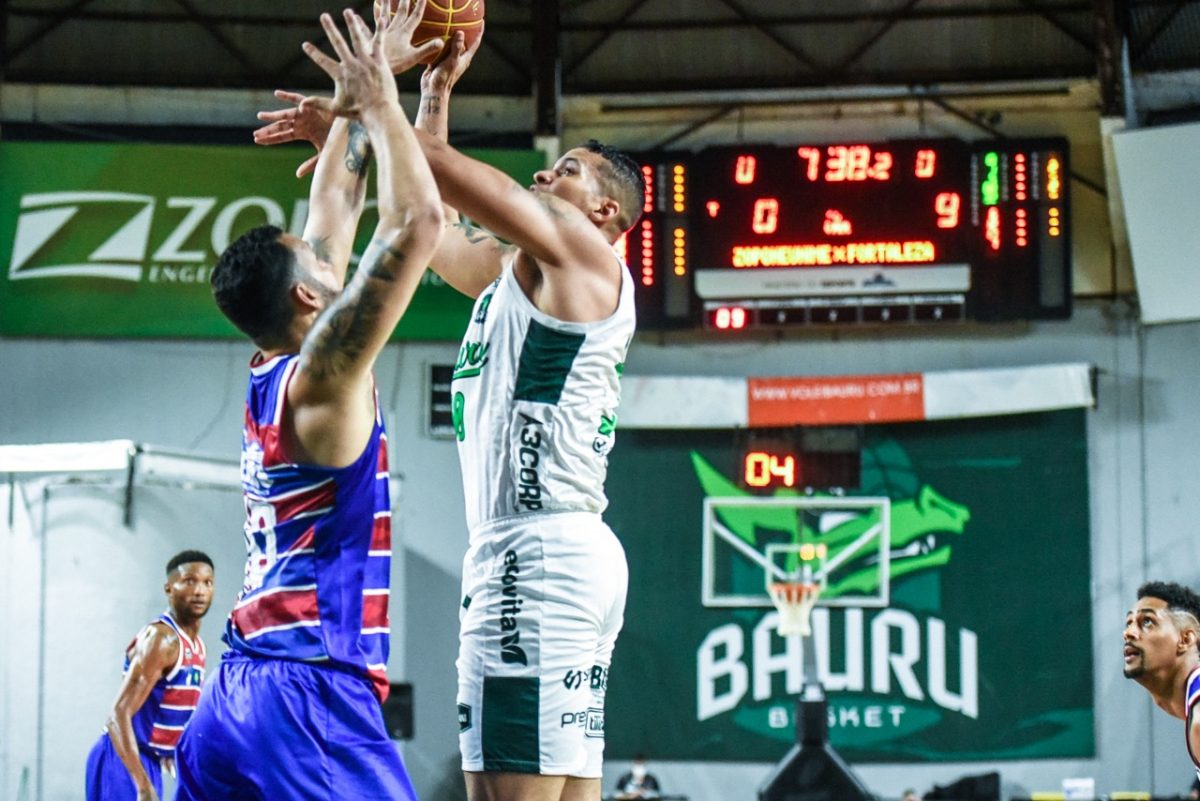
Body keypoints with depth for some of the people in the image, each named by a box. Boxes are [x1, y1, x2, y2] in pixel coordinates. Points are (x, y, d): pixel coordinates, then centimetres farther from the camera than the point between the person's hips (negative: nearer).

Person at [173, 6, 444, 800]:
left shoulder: (267, 378, 15)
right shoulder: (322, 374, -7)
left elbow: (331, 213, 24)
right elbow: (418, 223, -11)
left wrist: (357, 109, 27)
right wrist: (380, 104, 0)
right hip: (311, 696, -9)